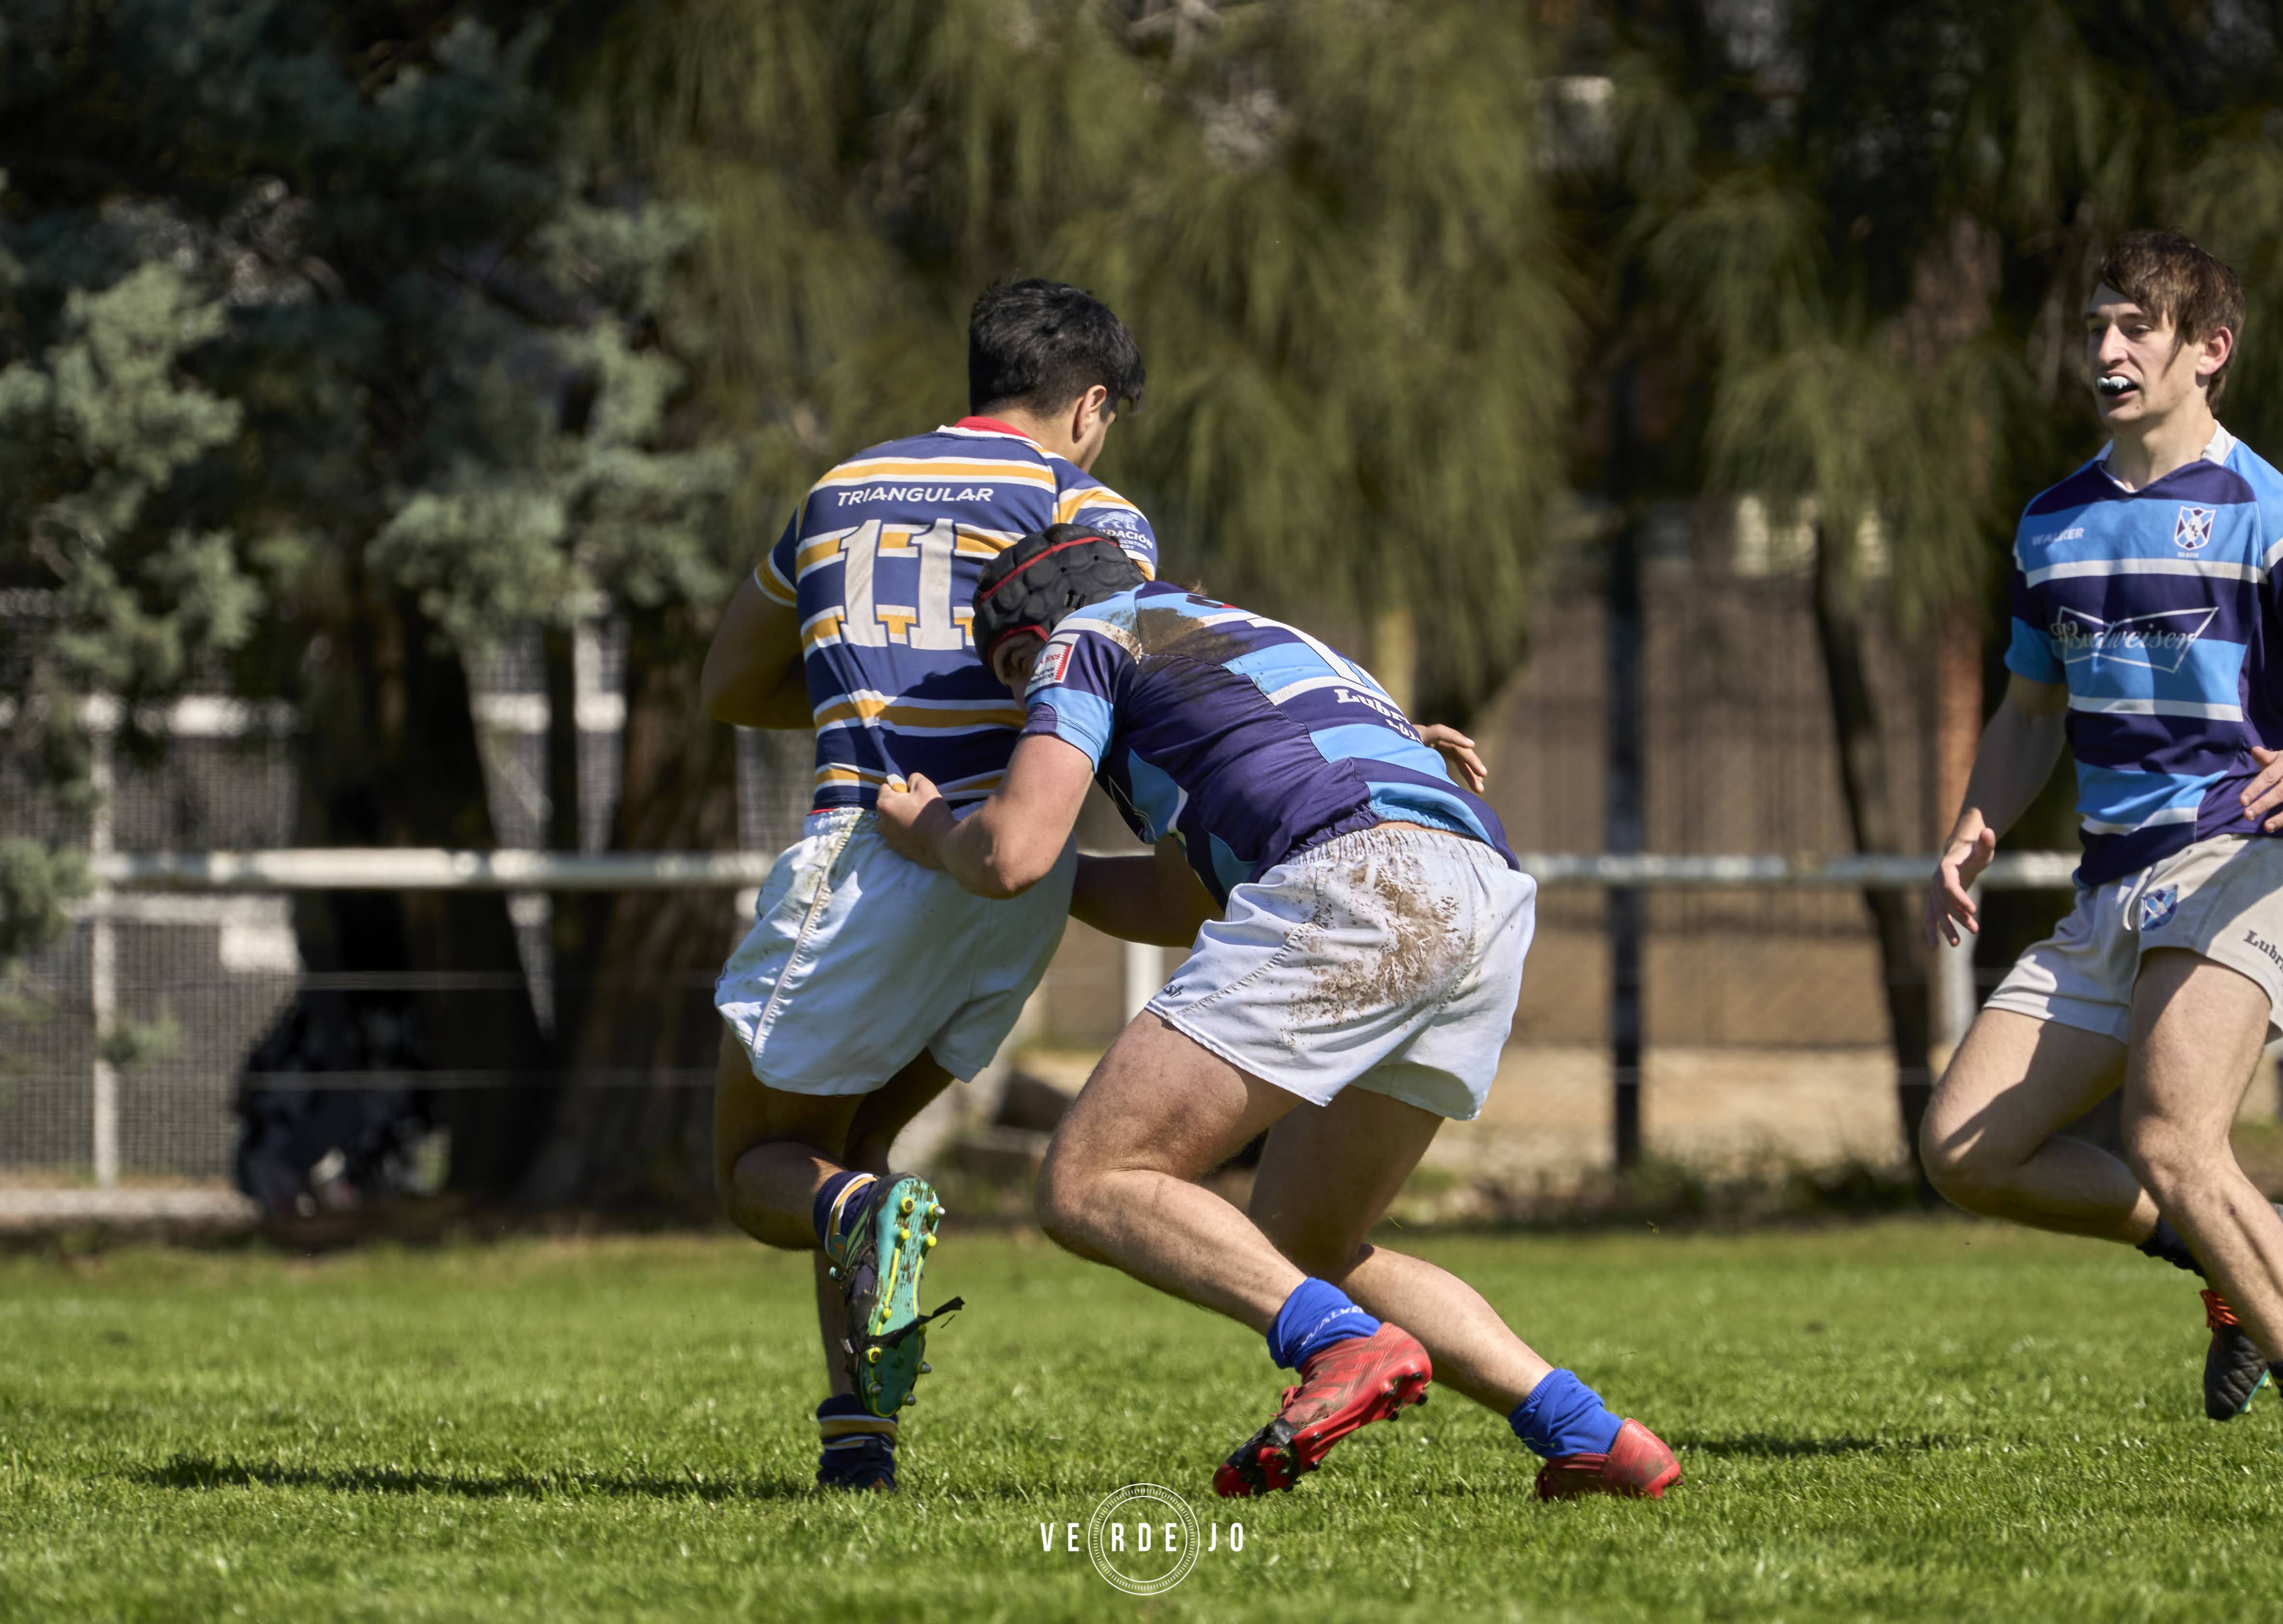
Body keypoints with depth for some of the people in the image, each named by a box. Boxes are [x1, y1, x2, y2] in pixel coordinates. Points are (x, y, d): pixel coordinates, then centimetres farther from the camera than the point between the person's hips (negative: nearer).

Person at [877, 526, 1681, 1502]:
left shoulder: (1084, 637, 17)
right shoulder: (1248, 641, 41)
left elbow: (1011, 857, 4)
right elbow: (1177, 905, 50)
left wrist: (931, 835, 26)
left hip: (1352, 888, -8)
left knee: (1089, 1187, -4)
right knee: (1299, 1256, 19)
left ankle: (1345, 1347, -26)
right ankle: (1583, 1431, 1)